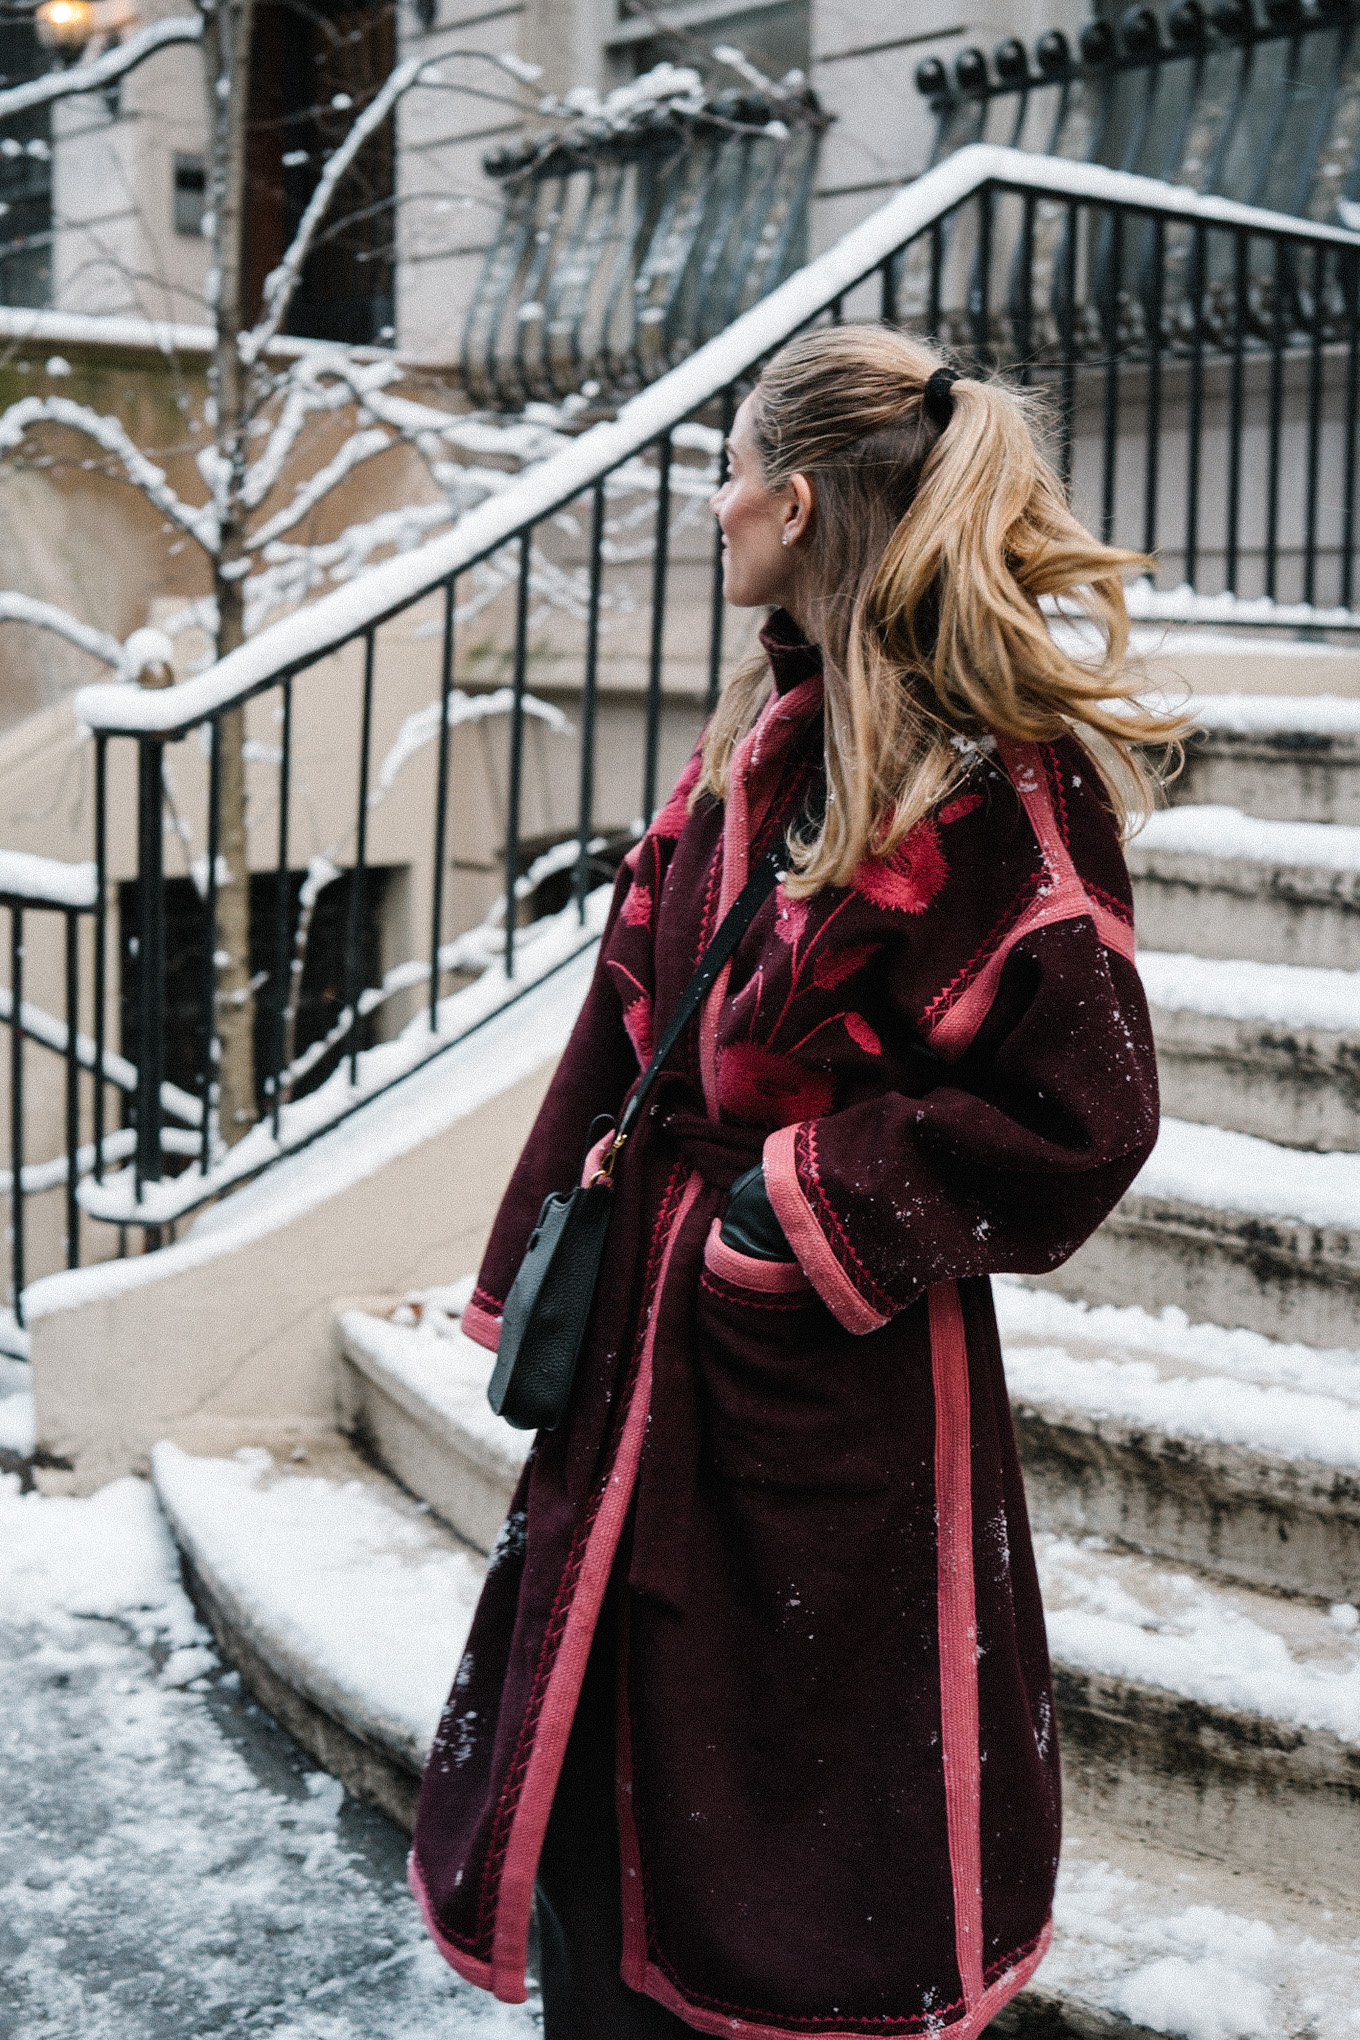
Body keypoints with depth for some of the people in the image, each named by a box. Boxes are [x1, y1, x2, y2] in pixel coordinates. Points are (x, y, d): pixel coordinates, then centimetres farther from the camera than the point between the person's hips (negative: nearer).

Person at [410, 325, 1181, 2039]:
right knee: (603, 1788, 16)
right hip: (659, 1334, 7)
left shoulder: (996, 775, -16)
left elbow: (1076, 1114, -20)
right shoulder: (767, 727, 7)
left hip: (840, 1382, -7)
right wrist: (551, 1282, 10)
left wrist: (807, 1207, -13)